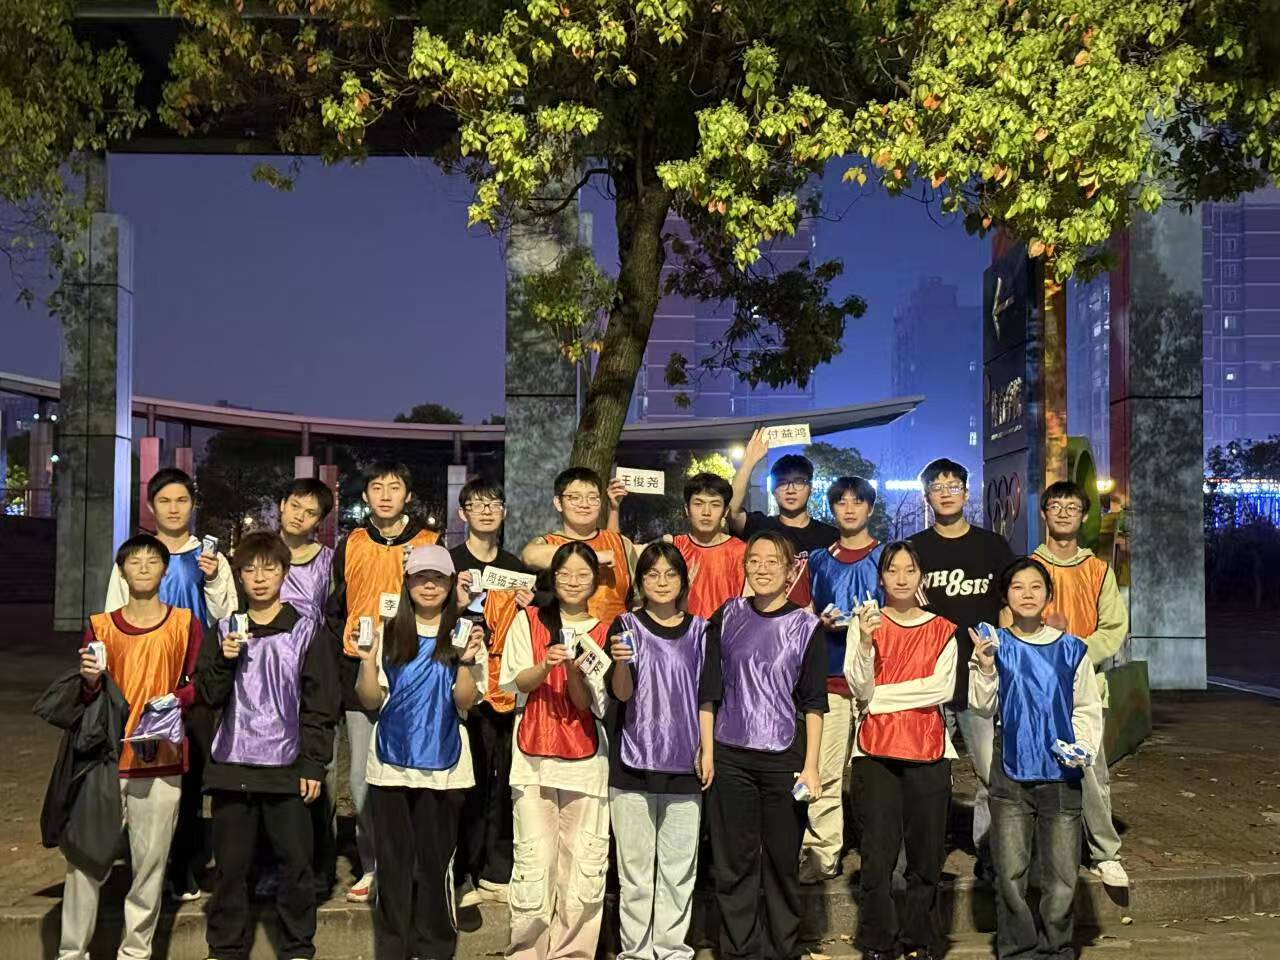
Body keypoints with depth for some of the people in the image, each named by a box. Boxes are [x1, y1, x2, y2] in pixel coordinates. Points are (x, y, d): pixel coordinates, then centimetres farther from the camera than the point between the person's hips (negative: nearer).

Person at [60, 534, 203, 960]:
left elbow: (198, 684, 3)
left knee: (150, 860, 4)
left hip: (161, 761, -1)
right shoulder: (100, 626, 7)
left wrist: (173, 702, -16)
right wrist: (90, 680, -14)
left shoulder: (185, 623, 4)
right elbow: (87, 698, 7)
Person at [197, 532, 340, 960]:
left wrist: (313, 764, -6)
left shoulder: (307, 631, 0)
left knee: (296, 864, 2)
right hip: (232, 767, 3)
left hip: (287, 768, -2)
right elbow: (209, 696, 6)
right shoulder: (227, 630, 10)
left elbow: (320, 705, -2)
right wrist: (224, 660, -11)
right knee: (230, 865, 8)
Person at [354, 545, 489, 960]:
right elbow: (372, 701, 3)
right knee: (393, 861, 8)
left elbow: (465, 704, -4)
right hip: (391, 763, 2)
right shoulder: (389, 634, 5)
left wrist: (466, 661, -19)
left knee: (436, 861, 3)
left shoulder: (464, 634, 1)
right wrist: (368, 661, -12)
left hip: (442, 767, -1)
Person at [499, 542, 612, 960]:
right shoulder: (527, 621, 8)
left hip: (586, 760, 1)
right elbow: (513, 681, -2)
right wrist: (545, 666, -20)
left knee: (585, 864, -1)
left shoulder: (602, 632, 9)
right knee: (535, 862, -6)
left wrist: (574, 672, -18)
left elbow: (590, 704, 1)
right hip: (533, 757, -1)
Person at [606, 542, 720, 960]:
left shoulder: (699, 631, 7)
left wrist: (707, 752, 3)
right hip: (633, 761, -2)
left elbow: (705, 698, 10)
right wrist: (621, 663, -28)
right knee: (635, 864, 3)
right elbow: (622, 693, -8)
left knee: (679, 864, 6)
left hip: (683, 763, 2)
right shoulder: (626, 626, 1)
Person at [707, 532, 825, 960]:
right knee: (733, 861, 6)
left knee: (782, 860, 5)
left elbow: (813, 702, 0)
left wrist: (811, 765, -6)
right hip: (729, 755, 2)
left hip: (784, 758, -2)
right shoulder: (729, 615, 5)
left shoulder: (806, 626, -1)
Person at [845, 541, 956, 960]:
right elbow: (859, 687, -7)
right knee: (877, 855, -2)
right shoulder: (866, 622, 4)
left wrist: (880, 696, -8)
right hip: (875, 751, -1)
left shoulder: (941, 630, 7)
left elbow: (942, 688, -6)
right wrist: (866, 641, -23)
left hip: (928, 752, 1)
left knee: (926, 855, 5)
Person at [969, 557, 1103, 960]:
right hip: (1011, 774, 0)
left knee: (1062, 875, 5)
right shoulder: (995, 646, 1)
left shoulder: (1071, 649, 3)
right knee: (1010, 874, 3)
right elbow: (984, 708, -3)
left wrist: (1084, 747, -6)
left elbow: (1087, 709, 10)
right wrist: (985, 669, -19)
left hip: (1061, 774, 1)